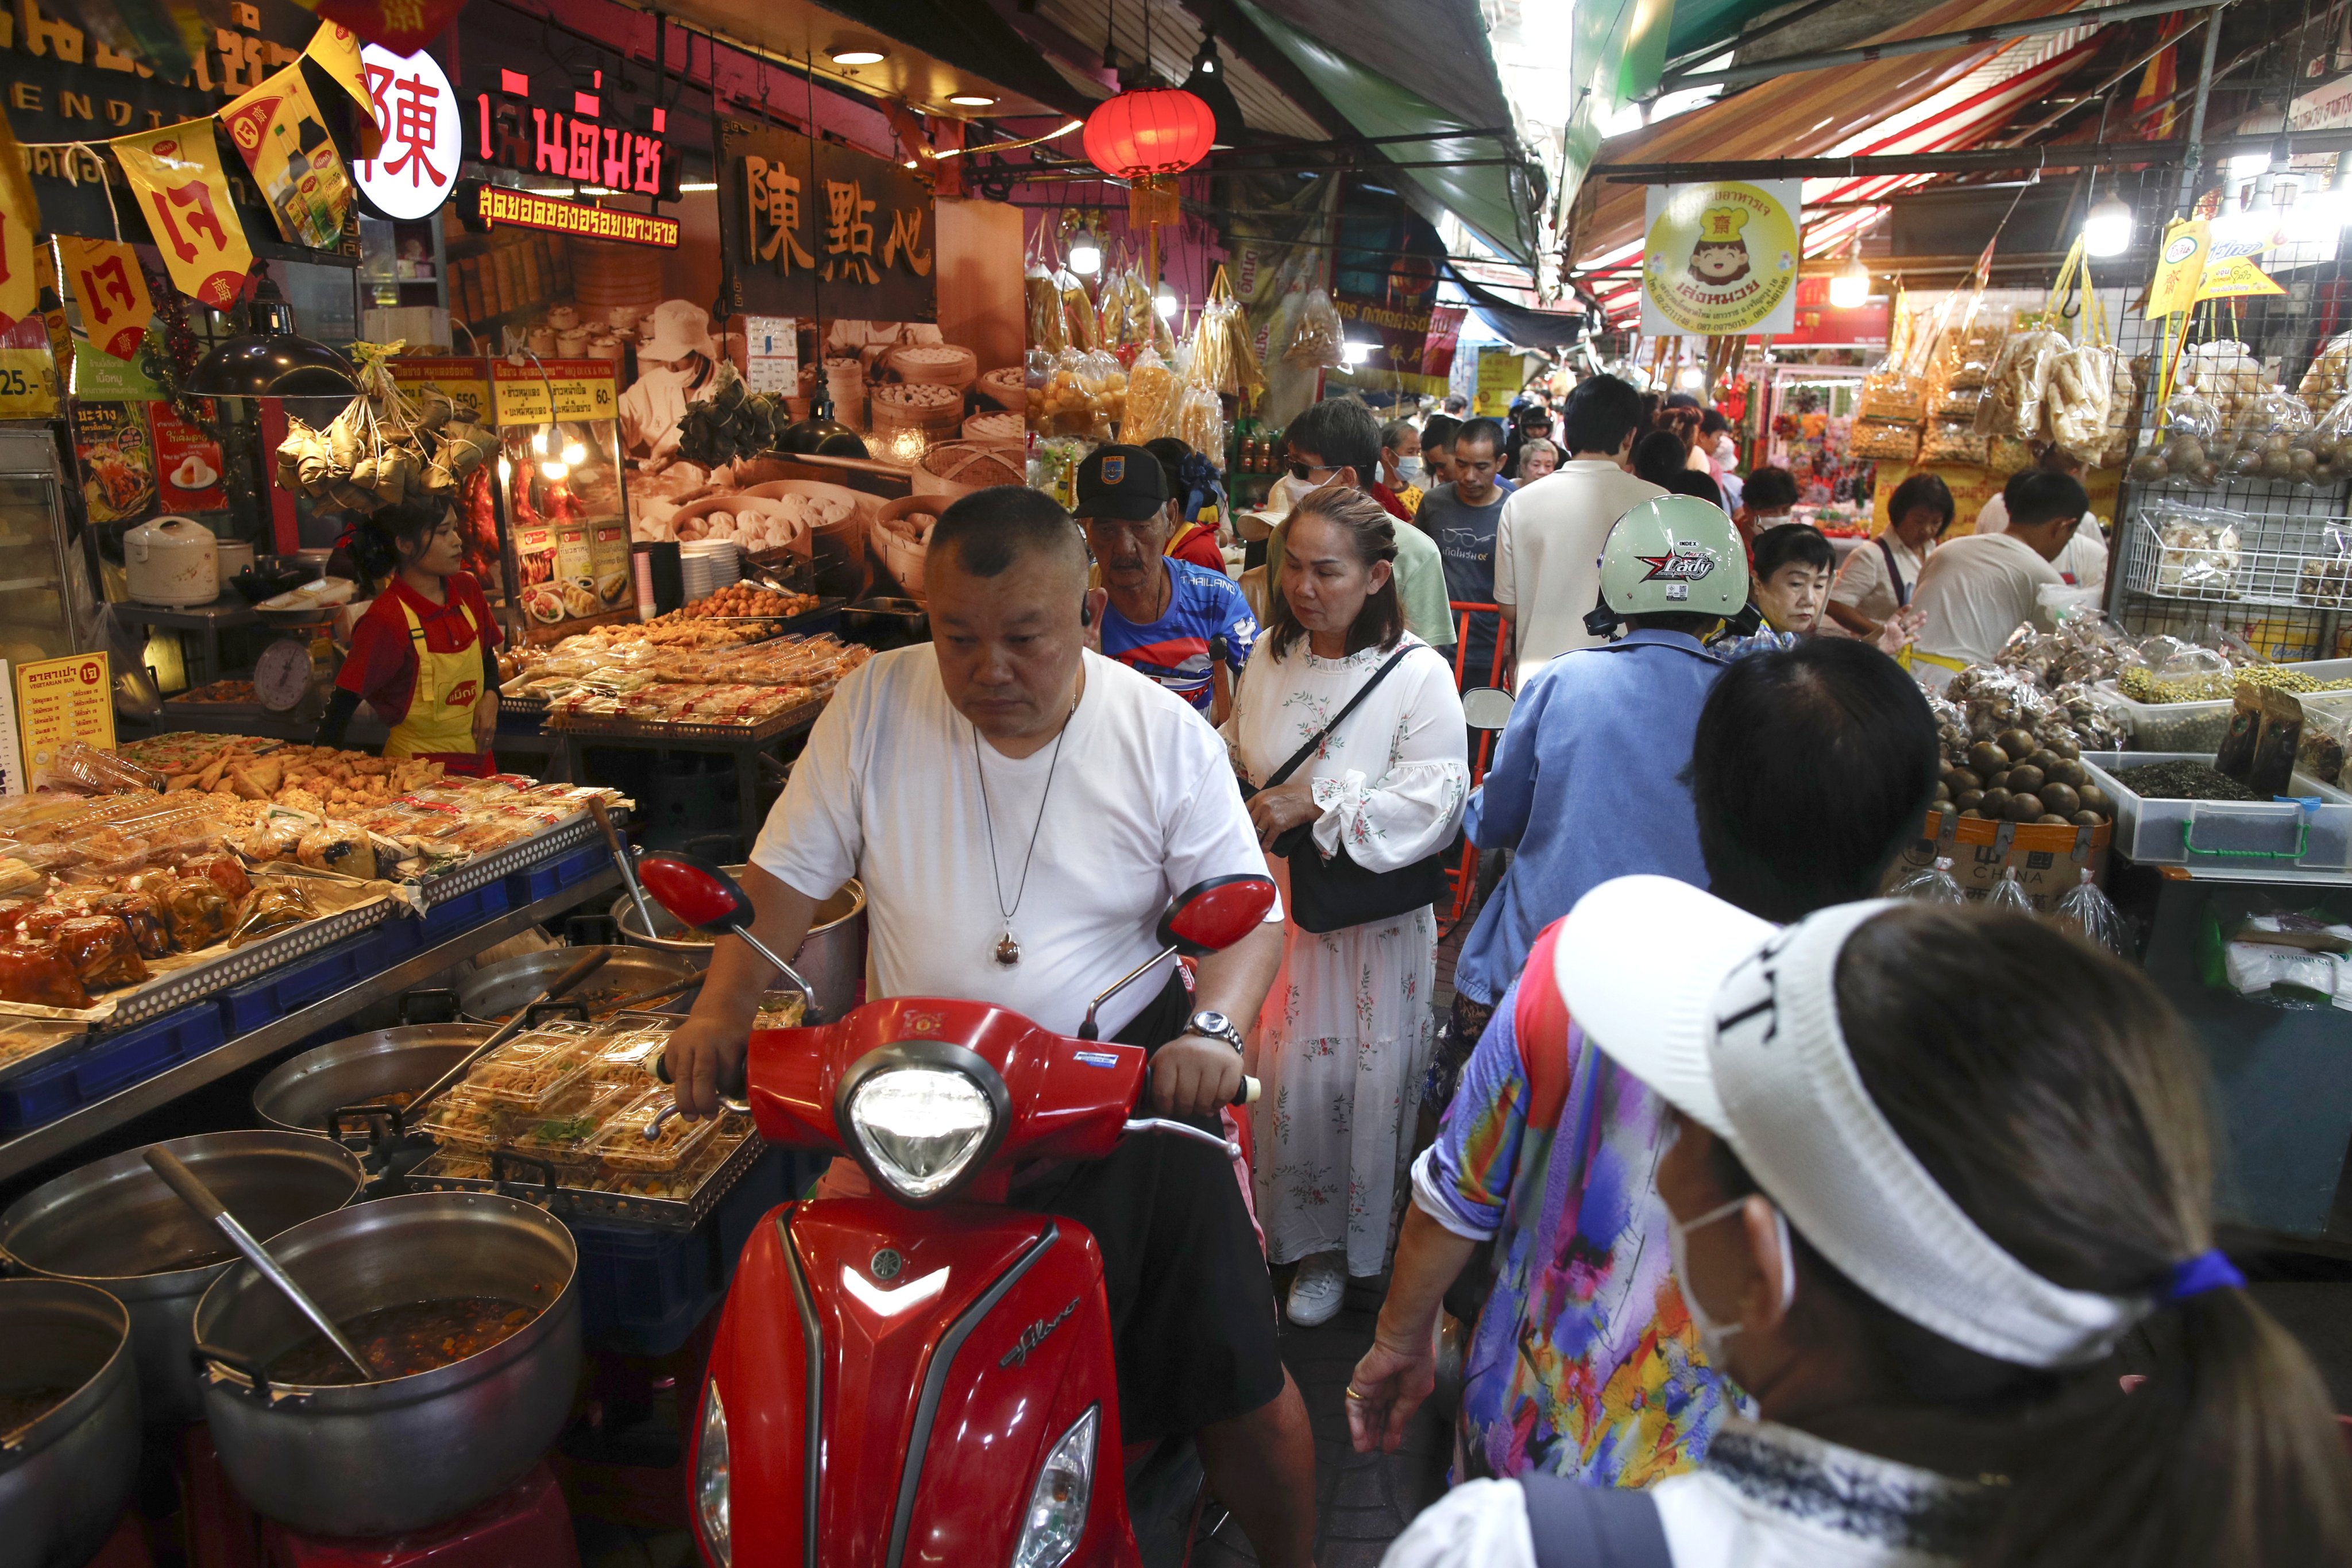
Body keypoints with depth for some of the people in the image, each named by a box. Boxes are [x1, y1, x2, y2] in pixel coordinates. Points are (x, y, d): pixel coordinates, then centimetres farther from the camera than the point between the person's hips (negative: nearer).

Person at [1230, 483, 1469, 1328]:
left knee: (1359, 1083, 7)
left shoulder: (1419, 675, -14)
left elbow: (1434, 802, -20)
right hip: (1272, 907, 4)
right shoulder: (1270, 655, 2)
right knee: (1278, 1075, 14)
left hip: (1370, 923, -4)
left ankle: (1350, 1243, 30)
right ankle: (1285, 1227, 37)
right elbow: (1237, 756, 17)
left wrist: (1318, 803, -24)